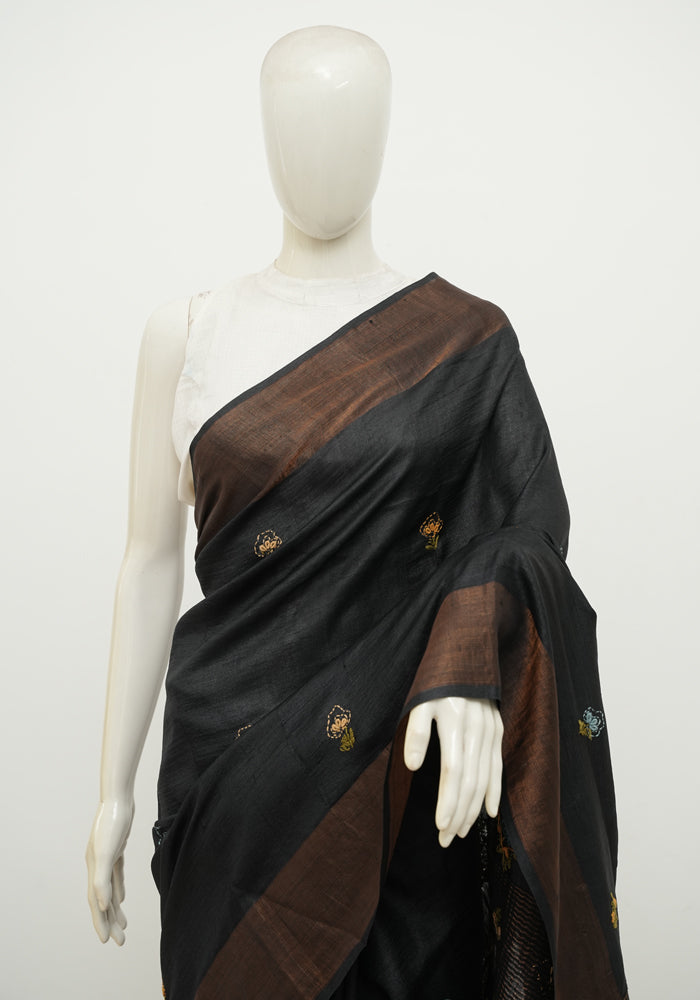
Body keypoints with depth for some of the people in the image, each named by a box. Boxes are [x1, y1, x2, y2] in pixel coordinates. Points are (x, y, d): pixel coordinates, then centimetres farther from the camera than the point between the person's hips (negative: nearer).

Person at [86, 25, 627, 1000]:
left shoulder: (462, 336, -1)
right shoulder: (186, 333, 2)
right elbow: (151, 562, 4)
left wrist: (465, 670, -20)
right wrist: (115, 789, 5)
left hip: (407, 764, 0)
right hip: (232, 752, 1)